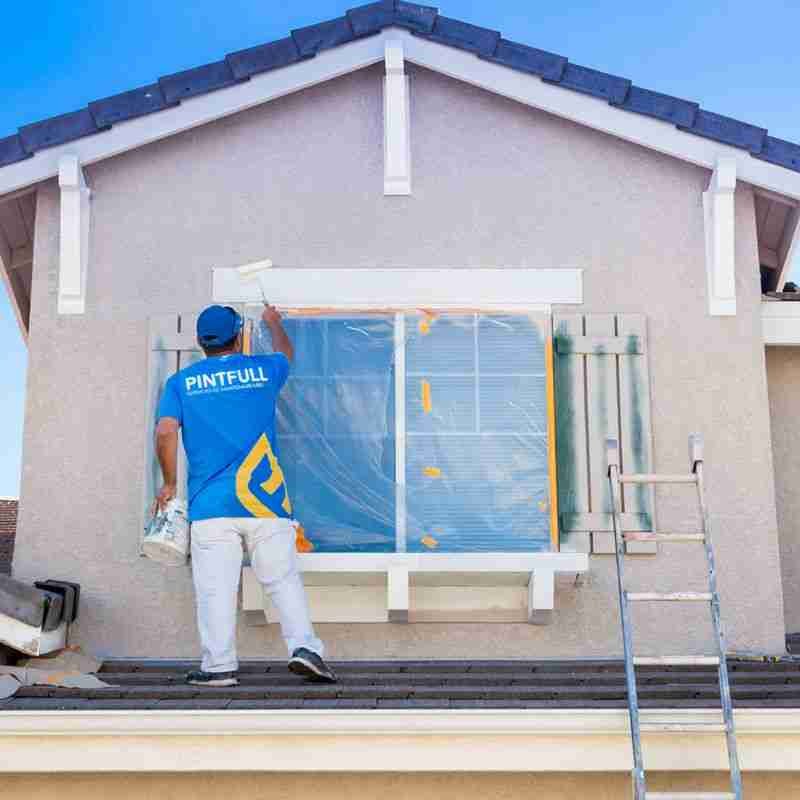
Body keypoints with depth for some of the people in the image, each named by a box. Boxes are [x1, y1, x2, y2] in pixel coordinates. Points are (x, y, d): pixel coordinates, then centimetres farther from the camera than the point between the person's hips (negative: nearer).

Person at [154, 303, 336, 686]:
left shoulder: (181, 382, 8)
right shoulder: (262, 370, 11)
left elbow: (165, 432, -5)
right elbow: (286, 353, 34)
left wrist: (169, 483, 7)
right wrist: (273, 322, 53)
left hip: (210, 504, 0)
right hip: (264, 499, 0)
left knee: (215, 587, 1)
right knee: (284, 578, 4)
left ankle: (219, 665, 1)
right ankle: (304, 646, -7)